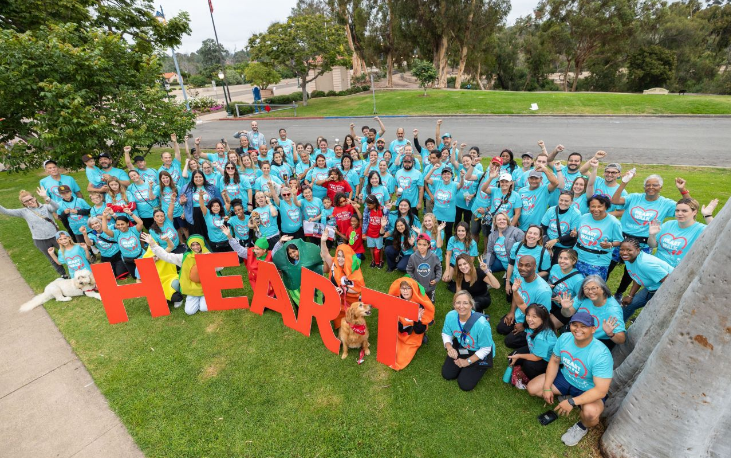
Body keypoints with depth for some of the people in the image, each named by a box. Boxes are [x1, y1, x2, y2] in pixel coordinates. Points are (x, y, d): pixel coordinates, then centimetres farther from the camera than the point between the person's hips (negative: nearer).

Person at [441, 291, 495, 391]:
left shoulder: (482, 324, -37)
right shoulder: (450, 316, -24)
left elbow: (486, 349, -21)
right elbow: (446, 334, -4)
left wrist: (468, 361, -17)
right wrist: (449, 348, -23)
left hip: (479, 353, -4)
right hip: (461, 347, 4)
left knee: (465, 385, -4)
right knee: (447, 374, 3)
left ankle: (481, 367, 21)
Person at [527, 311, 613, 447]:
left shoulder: (601, 354, -33)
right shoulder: (564, 338, -18)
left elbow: (601, 390, -31)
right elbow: (554, 361, -4)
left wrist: (572, 402, -33)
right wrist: (547, 388, -10)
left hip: (589, 390, -4)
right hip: (565, 378, 4)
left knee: (590, 412, -35)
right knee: (532, 388, -7)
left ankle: (582, 426, 3)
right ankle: (563, 396, 18)